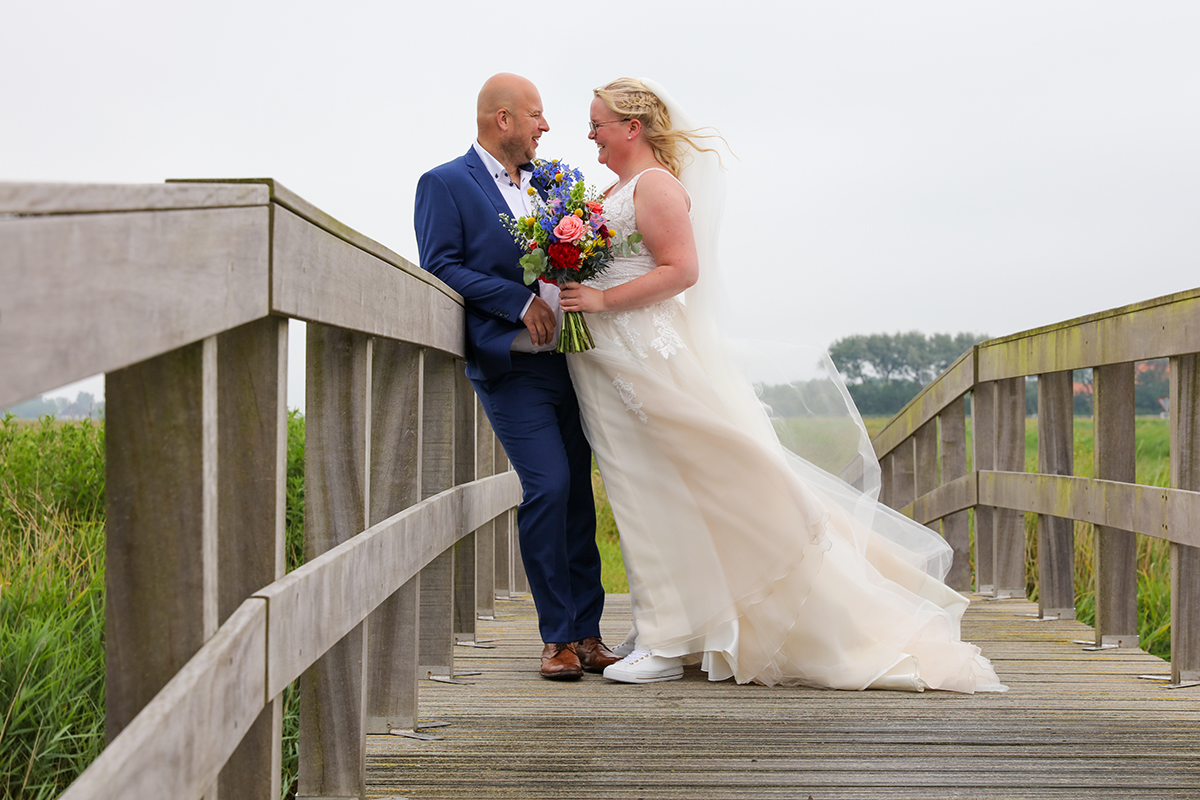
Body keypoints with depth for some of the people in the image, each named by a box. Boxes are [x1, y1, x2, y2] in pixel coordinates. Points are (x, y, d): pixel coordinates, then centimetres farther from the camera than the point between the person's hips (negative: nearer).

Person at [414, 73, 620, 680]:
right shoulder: (445, 185, -2)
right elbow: (441, 266, -11)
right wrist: (520, 300, -15)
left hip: (569, 358, 6)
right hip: (512, 369, -6)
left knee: (579, 493, 5)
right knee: (548, 488, -14)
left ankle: (587, 634, 12)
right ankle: (557, 637, -3)